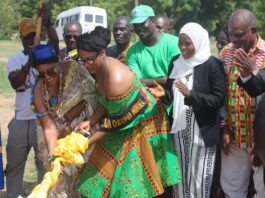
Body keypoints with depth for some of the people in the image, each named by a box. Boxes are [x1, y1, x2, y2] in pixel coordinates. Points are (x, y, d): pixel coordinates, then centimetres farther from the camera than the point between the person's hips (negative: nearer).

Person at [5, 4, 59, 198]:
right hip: (21, 119, 3)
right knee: (14, 164, 13)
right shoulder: (14, 60, 5)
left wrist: (47, 21, -38)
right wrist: (30, 61, -23)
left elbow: (55, 42, -22)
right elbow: (15, 83, -11)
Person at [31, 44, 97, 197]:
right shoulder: (39, 92, -17)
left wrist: (77, 110, -21)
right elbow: (49, 127, -17)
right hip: (60, 135, 2)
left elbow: (92, 92, -12)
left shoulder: (72, 68, -20)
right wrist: (52, 154, -27)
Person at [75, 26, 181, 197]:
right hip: (126, 122, 9)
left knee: (133, 176, -2)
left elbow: (115, 122, -24)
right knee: (108, 168, 10)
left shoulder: (116, 78, -32)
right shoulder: (99, 68, -6)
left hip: (144, 123, -9)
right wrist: (90, 122, -10)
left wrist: (87, 143, -20)